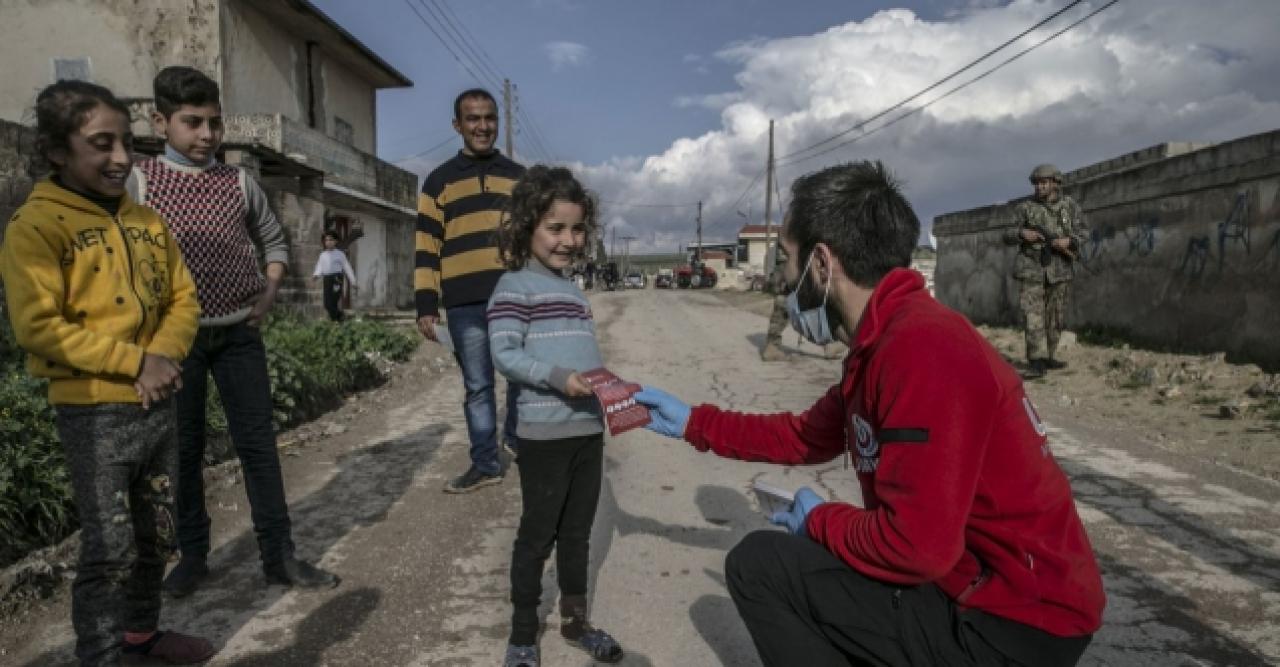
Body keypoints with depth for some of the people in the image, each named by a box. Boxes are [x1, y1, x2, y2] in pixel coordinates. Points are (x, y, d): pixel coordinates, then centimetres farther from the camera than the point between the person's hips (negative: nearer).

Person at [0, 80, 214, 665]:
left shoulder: (146, 221, 8)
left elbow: (182, 299, 9)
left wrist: (163, 356, -10)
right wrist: (136, 361, -19)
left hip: (158, 405, 6)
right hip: (94, 414, -6)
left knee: (157, 536, 17)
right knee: (110, 550, -2)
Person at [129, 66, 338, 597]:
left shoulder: (240, 183, 4)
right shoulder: (139, 182, -4)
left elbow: (275, 241, 16)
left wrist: (269, 292, 3)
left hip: (239, 334, 2)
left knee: (258, 443, 4)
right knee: (183, 448, 9)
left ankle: (278, 555, 12)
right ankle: (192, 554, 25)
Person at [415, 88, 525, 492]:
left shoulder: (518, 177, 15)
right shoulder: (439, 180, 10)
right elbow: (427, 246, 6)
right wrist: (426, 305, -2)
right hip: (465, 304, -1)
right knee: (477, 387, 6)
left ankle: (517, 436, 29)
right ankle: (485, 464, 17)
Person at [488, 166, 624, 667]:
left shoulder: (575, 291, 15)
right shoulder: (515, 286, -8)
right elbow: (505, 355, -18)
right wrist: (558, 378, -27)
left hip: (588, 429, 7)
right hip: (543, 435, -7)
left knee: (577, 532, 17)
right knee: (537, 536, 5)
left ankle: (575, 621, 33)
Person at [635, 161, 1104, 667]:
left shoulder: (920, 351, -26)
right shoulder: (883, 344, 7)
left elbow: (916, 547, -30)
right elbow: (805, 435, 20)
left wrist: (820, 521, -10)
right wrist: (693, 423, 19)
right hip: (983, 588, 10)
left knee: (759, 564, -8)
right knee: (793, 558, 23)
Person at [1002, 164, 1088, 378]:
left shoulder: (1070, 206, 7)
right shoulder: (1025, 208, 2)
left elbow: (1083, 231, 7)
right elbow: (1008, 236, 4)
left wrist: (1069, 241, -13)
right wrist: (1021, 234, -17)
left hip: (1060, 270, 2)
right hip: (1031, 268, -2)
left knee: (1055, 317, 9)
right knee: (1033, 314, -12)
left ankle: (1049, 356, 21)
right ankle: (1036, 361, -14)